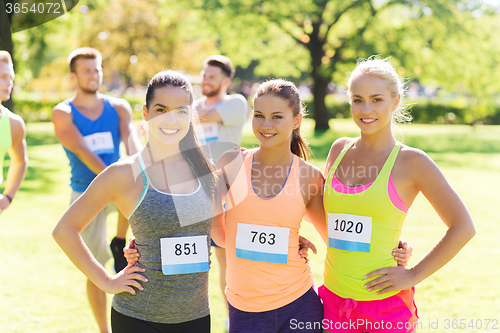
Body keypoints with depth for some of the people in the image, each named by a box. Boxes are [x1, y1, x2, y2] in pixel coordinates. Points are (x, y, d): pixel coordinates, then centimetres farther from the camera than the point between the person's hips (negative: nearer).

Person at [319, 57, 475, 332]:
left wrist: (413, 275, -8)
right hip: (335, 301, 4)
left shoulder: (411, 162, -8)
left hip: (386, 306, -4)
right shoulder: (339, 150, 6)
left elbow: (463, 227, -7)